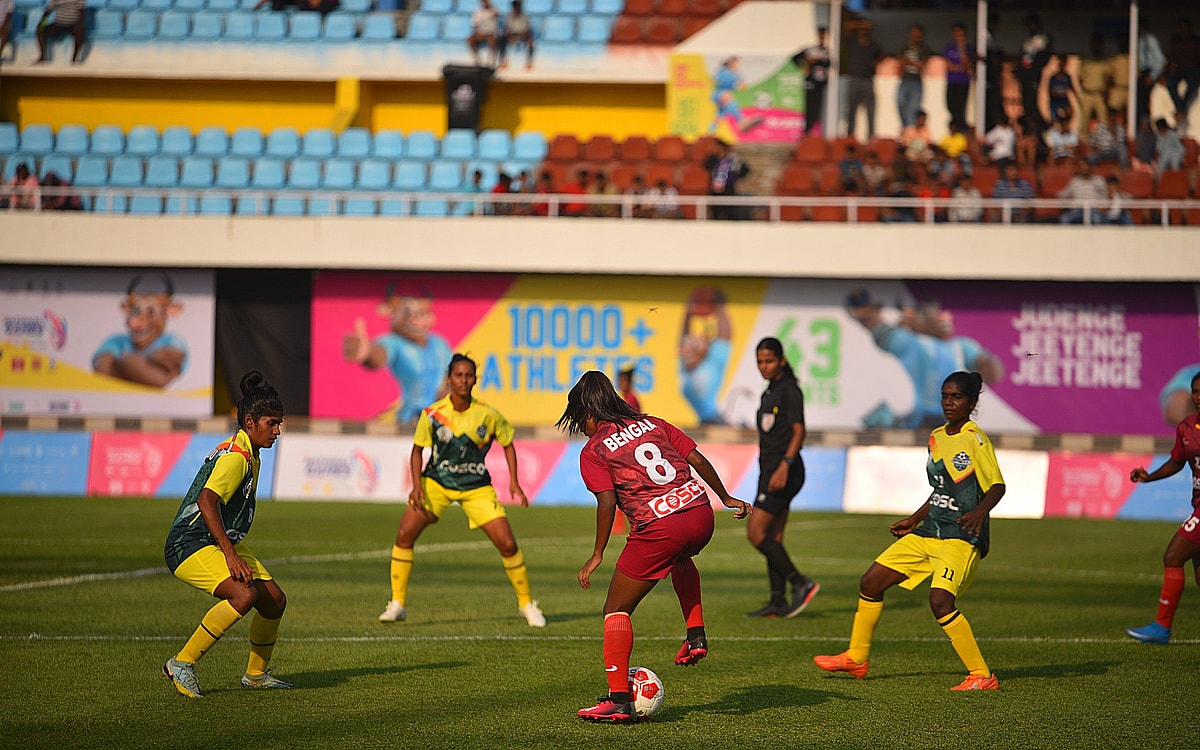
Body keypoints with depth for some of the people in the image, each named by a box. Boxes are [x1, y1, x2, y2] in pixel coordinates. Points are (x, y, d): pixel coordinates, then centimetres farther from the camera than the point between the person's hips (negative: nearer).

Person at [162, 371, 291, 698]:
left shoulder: (249, 456, 14)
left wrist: (234, 551, 28)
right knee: (244, 595, -30)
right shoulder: (235, 457, -19)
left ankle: (256, 674, 27)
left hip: (222, 542, 10)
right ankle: (182, 664, -19)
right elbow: (206, 501, -32)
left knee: (274, 600, 7)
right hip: (190, 545, -10)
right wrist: (231, 555, -34)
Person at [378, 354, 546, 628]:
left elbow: (507, 444, 4)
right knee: (404, 534, -16)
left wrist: (514, 482, -4)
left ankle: (526, 604, 12)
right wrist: (417, 484, -14)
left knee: (507, 544, -9)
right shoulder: (432, 414, -13)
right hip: (436, 482, 0)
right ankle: (397, 604, -3)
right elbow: (417, 450, 0)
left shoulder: (488, 415, -13)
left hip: (476, 487, 0)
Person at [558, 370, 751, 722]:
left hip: (658, 528, -6)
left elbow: (607, 502, -10)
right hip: (699, 512, 6)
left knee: (616, 610, 7)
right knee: (681, 559, 43)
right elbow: (698, 460, 14)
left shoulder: (593, 451, 2)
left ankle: (619, 700, -2)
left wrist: (597, 555, -5)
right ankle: (696, 636, 32)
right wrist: (726, 498, 25)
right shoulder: (653, 424, 18)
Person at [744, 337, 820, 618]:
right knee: (772, 537, 8)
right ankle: (778, 602, 9)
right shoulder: (769, 392, 18)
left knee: (756, 532, -13)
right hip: (770, 469, 10)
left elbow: (799, 431, -17)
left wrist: (784, 465, -28)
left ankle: (801, 583, -10)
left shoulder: (789, 390, -9)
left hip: (784, 471, -10)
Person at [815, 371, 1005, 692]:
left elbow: (997, 486, -16)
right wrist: (914, 520, 29)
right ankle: (856, 658, 25)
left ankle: (982, 676, -17)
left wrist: (980, 511, -35)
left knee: (940, 600, -26)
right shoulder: (936, 437, 13)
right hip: (928, 533, 9)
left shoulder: (975, 439, -11)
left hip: (961, 537, -8)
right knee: (871, 581, 8)